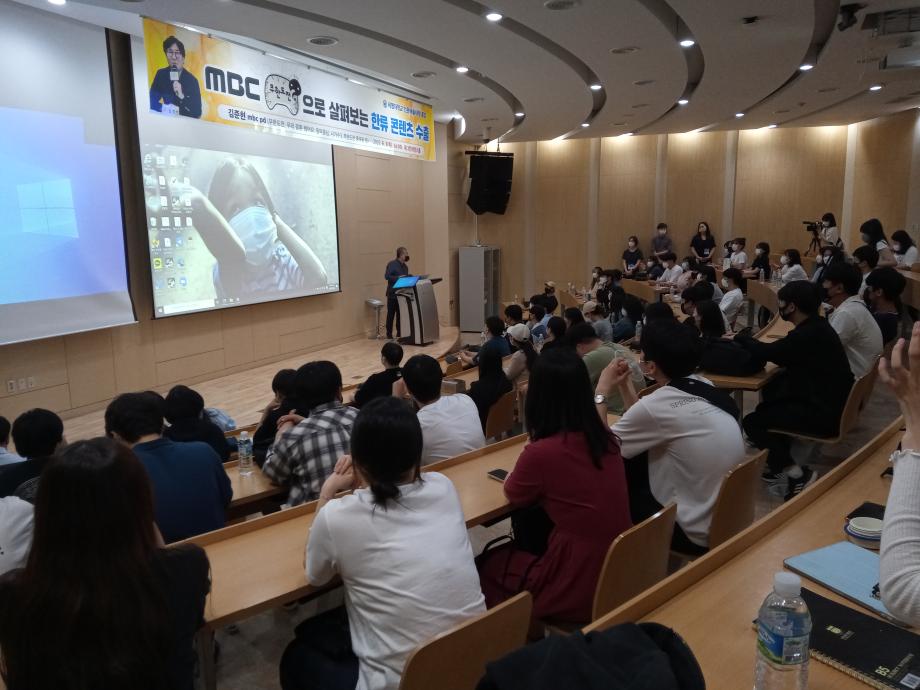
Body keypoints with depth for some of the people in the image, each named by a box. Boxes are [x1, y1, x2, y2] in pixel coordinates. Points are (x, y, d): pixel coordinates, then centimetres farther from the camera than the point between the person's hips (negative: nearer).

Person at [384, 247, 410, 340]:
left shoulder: (405, 266, 14)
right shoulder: (392, 264, -8)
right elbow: (386, 276, -17)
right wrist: (398, 278, -23)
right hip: (392, 293, -6)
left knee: (400, 314, 8)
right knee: (391, 314, -1)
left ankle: (399, 333, 16)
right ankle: (389, 334, 5)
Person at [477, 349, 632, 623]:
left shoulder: (541, 452, -24)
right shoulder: (605, 437, -4)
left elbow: (514, 495, -1)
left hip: (580, 590, -7)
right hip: (619, 574, 7)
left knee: (484, 566, 18)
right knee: (513, 550, 28)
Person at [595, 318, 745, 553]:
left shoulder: (657, 404, -23)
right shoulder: (704, 387, 0)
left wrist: (601, 392, 0)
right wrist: (626, 386, 9)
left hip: (697, 533, -7)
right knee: (632, 459, 13)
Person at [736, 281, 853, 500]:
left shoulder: (809, 334, -24)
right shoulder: (816, 326, 6)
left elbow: (768, 352, -18)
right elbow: (783, 355, 11)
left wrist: (739, 338, -2)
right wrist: (747, 341, 0)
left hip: (823, 413, -10)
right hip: (826, 400, 10)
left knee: (752, 422, -7)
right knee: (770, 400, 24)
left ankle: (797, 475, -1)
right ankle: (780, 465, 27)